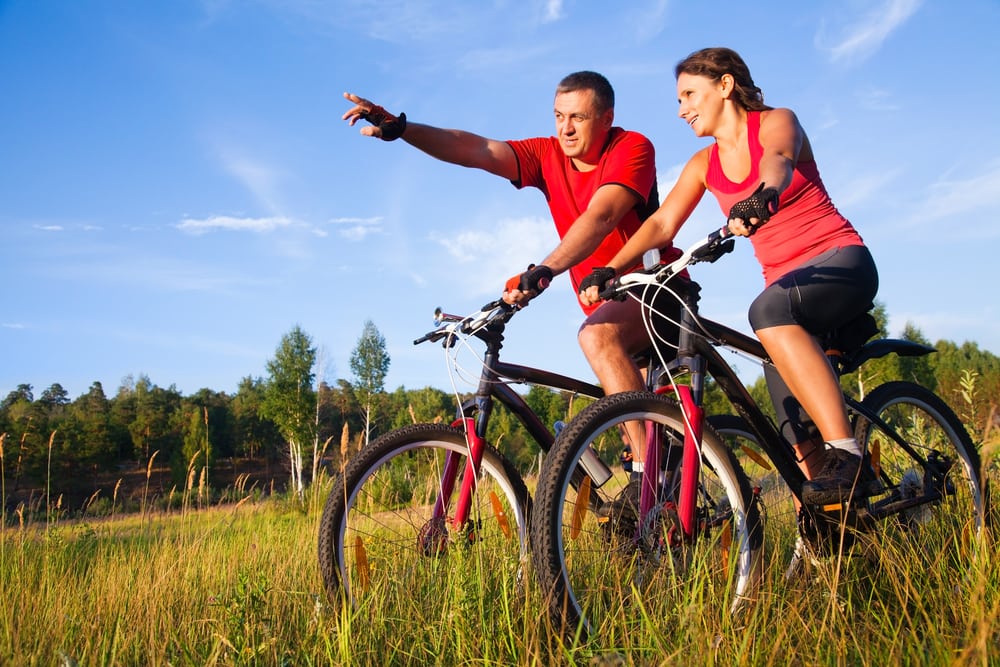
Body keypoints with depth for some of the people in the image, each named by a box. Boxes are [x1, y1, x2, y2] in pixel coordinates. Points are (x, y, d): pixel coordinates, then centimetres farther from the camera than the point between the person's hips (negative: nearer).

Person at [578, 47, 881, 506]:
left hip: (841, 263, -6)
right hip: (785, 284, 6)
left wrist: (764, 195, -54)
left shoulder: (776, 122, -5)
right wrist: (611, 269, -22)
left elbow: (778, 160, -30)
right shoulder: (704, 165, 9)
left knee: (769, 310, -37)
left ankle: (848, 457, -37)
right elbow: (662, 223, -4)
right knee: (798, 438, -5)